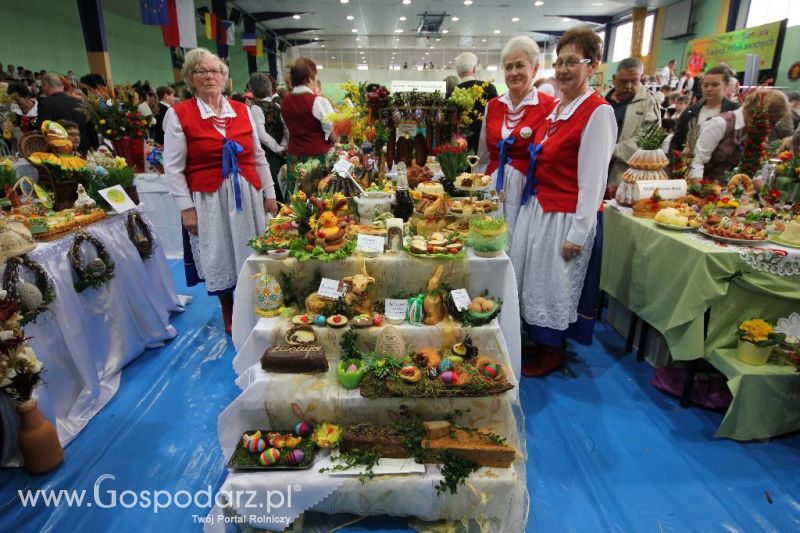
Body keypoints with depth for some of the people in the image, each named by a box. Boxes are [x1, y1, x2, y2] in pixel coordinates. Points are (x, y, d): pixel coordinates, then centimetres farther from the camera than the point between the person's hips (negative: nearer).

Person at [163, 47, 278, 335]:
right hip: (207, 199, -2)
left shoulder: (242, 110, 7)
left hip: (247, 194, 3)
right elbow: (173, 168, -4)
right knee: (219, 258, 8)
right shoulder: (178, 114, -3)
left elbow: (259, 158, 11)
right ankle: (228, 314, 29)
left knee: (251, 255, 9)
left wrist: (269, 194, 9)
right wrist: (186, 207, -8)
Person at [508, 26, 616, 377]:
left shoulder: (598, 112, -15)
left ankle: (553, 354, 27)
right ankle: (539, 341, 37)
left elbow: (593, 180, -18)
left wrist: (578, 234, -18)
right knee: (536, 280, 17)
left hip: (567, 217, -8)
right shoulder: (556, 109, 9)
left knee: (556, 285, 6)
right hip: (538, 209, 8)